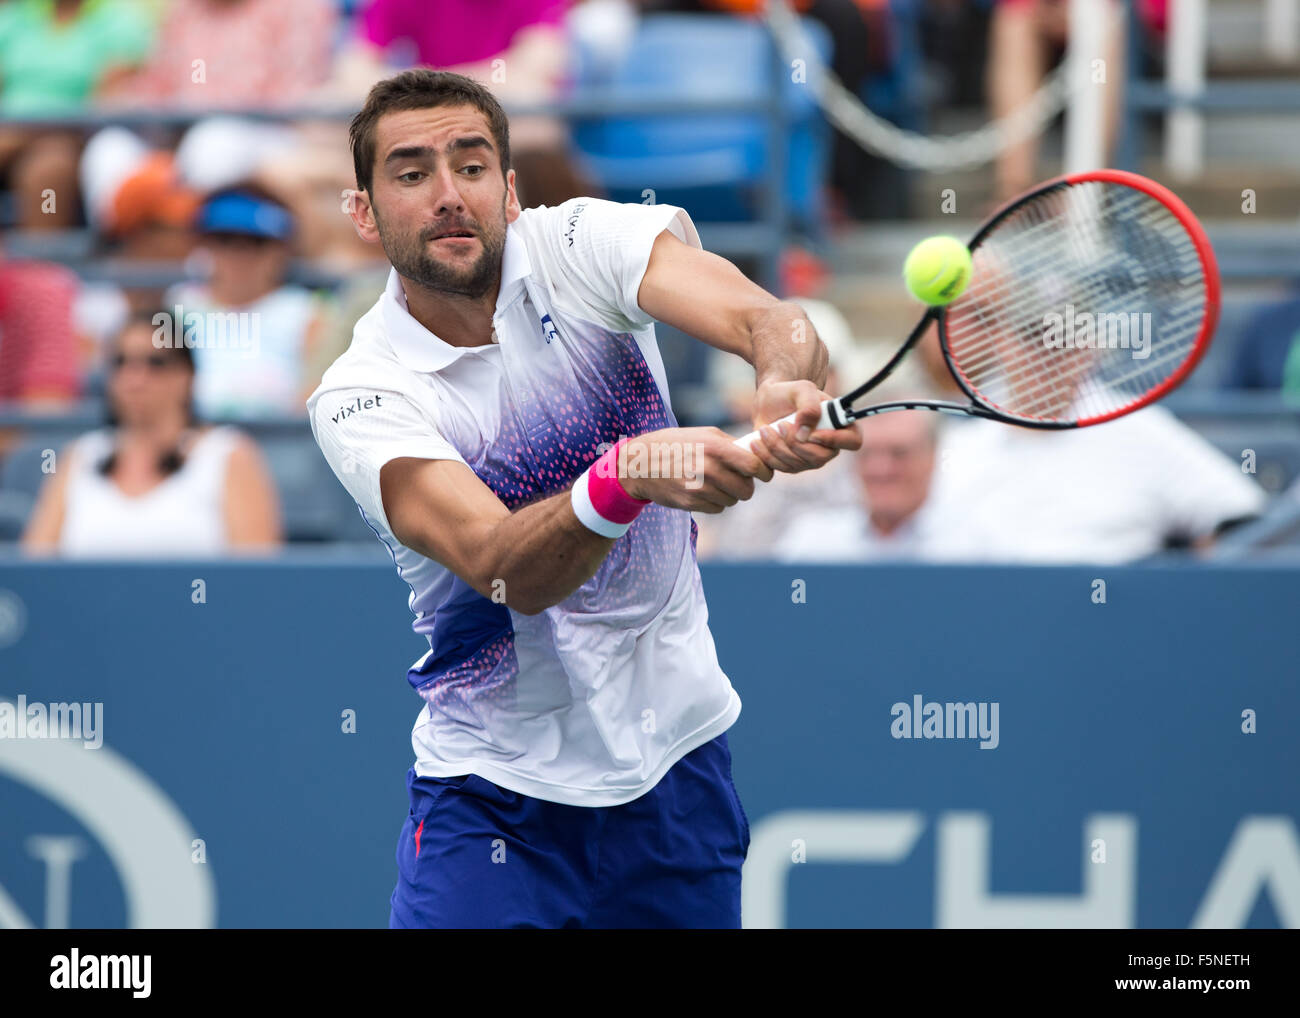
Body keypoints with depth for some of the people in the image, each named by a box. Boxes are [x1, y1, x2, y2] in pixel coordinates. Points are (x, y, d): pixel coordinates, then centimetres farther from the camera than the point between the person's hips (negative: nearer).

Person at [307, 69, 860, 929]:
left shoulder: (580, 243, -8)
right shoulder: (358, 397, -15)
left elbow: (762, 318, -25)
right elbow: (499, 568, -31)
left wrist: (787, 386, -49)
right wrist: (626, 473, -50)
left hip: (678, 753, 2)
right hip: (493, 793, -2)